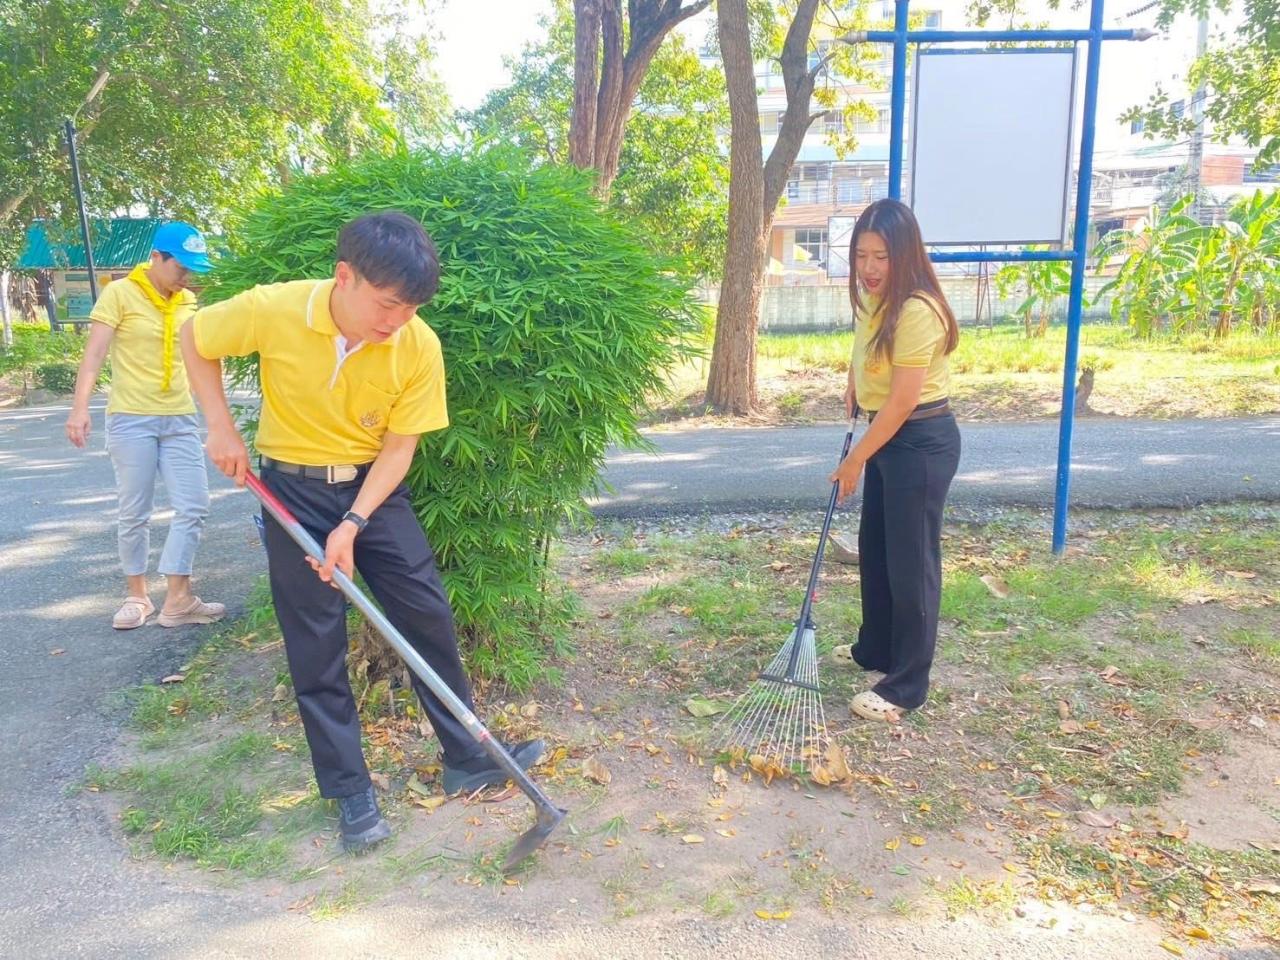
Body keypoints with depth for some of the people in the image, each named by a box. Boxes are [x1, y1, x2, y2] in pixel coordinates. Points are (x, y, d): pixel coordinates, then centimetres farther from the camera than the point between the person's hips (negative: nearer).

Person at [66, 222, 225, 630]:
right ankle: (136, 595, 19)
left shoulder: (188, 302, 10)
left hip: (181, 419, 5)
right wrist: (80, 407, -23)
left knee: (193, 506, -1)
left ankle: (178, 598, 6)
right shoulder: (120, 294, -5)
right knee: (134, 513, 4)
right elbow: (94, 354, -11)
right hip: (131, 418, -4)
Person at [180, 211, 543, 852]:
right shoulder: (272, 310, -21)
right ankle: (351, 794, 16)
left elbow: (399, 447, -11)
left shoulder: (419, 347, -18)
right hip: (293, 490, -1)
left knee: (430, 620, 2)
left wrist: (352, 524, -20)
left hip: (375, 487, 1)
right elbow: (194, 340, -1)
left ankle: (469, 760, 19)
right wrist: (222, 427, -8)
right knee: (316, 648, 2)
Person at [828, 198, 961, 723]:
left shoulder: (915, 311, -24)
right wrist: (853, 386, 13)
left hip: (922, 442, -10)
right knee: (873, 547, 19)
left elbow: (902, 403, -23)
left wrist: (855, 460, -17)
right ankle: (875, 648, 37)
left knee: (911, 561, -3)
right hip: (888, 433, 10)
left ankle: (905, 687, 9)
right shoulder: (872, 298, 5)